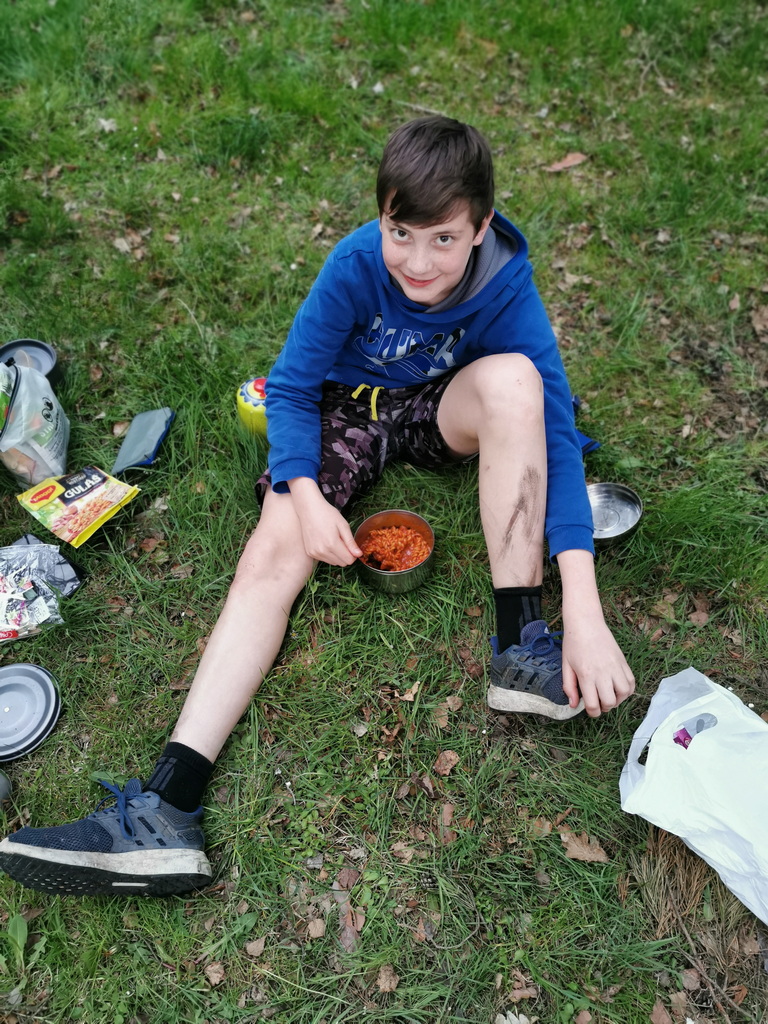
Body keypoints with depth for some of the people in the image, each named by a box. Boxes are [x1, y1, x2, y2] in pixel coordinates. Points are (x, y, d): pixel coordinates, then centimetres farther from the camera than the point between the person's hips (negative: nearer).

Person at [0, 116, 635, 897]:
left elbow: (555, 429, -29)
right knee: (273, 554, -23)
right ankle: (167, 810, -29)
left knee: (513, 377, -33)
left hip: (444, 408, 0)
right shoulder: (355, 265, -23)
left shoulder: (503, 283, -23)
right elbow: (289, 388, -15)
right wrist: (306, 496, -34)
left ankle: (520, 645, -29)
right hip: (347, 406, 0)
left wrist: (584, 611, -39)